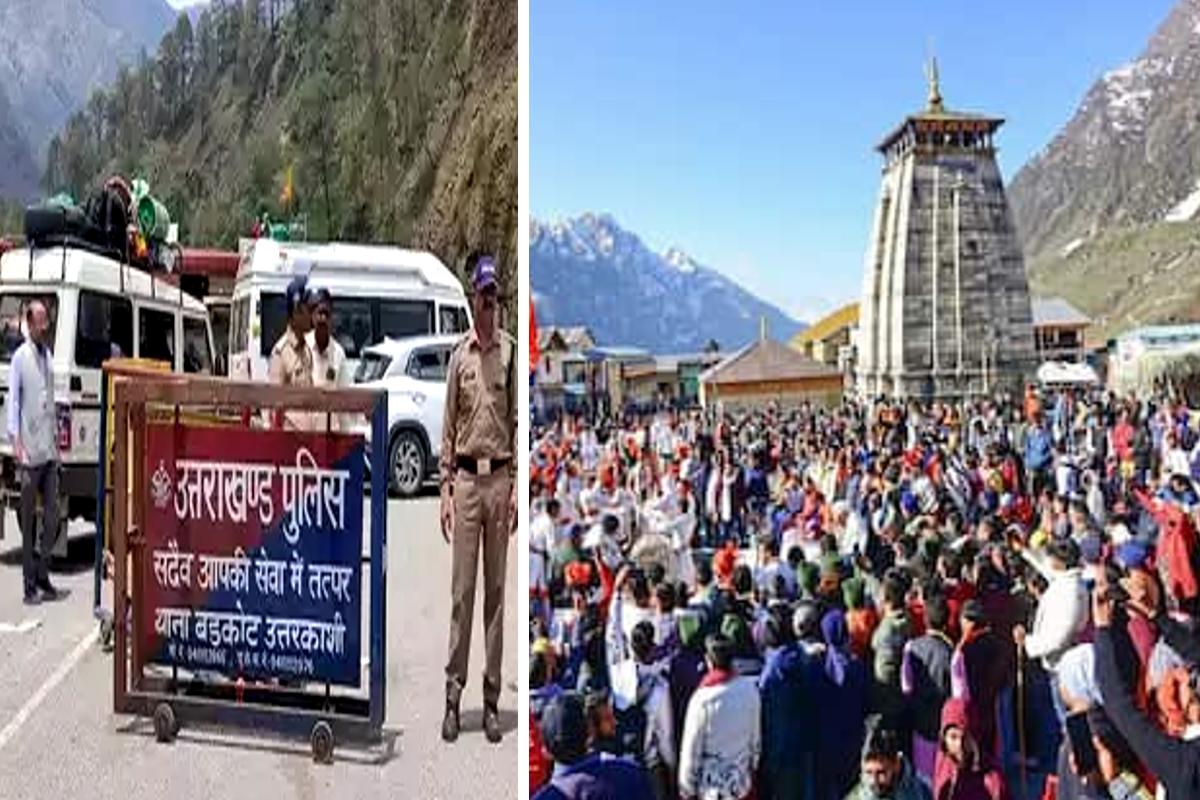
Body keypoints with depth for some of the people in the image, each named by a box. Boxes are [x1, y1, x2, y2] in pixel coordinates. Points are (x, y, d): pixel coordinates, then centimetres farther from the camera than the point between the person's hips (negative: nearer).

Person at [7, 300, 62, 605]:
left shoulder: (48, 355, 13)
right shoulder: (20, 357, -7)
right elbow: (13, 401, -8)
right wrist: (15, 442, -14)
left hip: (50, 450, 6)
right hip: (30, 450, -6)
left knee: (53, 514, 7)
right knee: (29, 518, 1)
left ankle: (42, 575, 19)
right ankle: (30, 585, 8)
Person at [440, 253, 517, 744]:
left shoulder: (511, 352, 4)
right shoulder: (459, 356, 6)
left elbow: (518, 422, 3)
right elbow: (448, 428, 6)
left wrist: (516, 485, -4)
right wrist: (446, 489, -1)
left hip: (500, 479, 0)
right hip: (466, 479, 0)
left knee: (496, 590, 7)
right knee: (462, 590, 2)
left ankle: (492, 697, 16)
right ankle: (453, 694, 11)